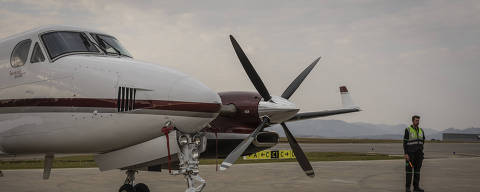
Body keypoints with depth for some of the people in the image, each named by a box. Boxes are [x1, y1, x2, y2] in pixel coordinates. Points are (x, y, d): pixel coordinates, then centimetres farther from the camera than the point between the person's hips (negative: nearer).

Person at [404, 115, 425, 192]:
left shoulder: (421, 131, 10)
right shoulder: (408, 130, -8)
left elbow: (422, 142, 17)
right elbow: (405, 142, -10)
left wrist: (421, 153, 14)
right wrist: (406, 154, -16)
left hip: (418, 154, 5)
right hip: (410, 153, -5)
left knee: (417, 170, 4)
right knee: (409, 170, -5)